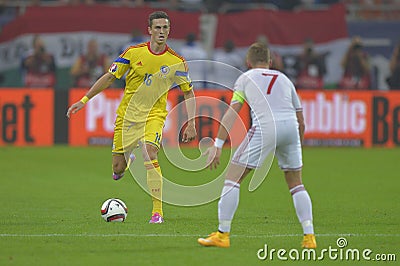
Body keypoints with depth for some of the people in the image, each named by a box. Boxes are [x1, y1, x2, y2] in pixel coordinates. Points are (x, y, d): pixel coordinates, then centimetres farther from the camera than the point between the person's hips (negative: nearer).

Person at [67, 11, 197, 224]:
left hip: (154, 114, -2)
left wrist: (191, 123, -5)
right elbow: (109, 77, 4)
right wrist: (84, 100, 2)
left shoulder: (176, 61, -5)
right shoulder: (134, 53, -4)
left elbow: (188, 92, 4)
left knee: (149, 154, -29)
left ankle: (157, 210, -23)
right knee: (118, 169, 0)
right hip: (127, 114, 2)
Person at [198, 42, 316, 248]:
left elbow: (232, 113, 7)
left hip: (265, 127, -4)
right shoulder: (284, 79, 29)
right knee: (296, 184, 18)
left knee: (232, 177, 4)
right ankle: (309, 236, 10)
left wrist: (218, 145, 2)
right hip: (290, 126, 4)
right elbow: (301, 121, 28)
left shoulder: (246, 78, 19)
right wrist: (297, 151, 40)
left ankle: (222, 235, 1)